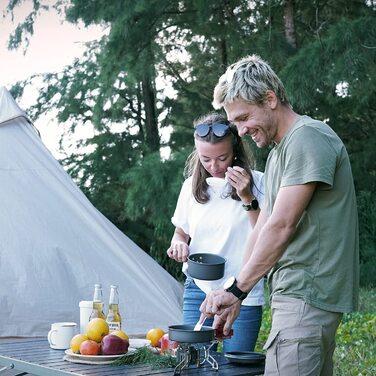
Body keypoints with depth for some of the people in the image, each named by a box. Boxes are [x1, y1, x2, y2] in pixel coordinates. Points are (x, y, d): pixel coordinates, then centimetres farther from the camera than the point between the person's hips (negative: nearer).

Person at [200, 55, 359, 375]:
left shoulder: (309, 138, -11)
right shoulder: (279, 152, 20)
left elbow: (281, 227, -16)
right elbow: (263, 229, 19)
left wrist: (236, 289, -9)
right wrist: (235, 296, 12)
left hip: (307, 294, -10)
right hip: (299, 294, 10)